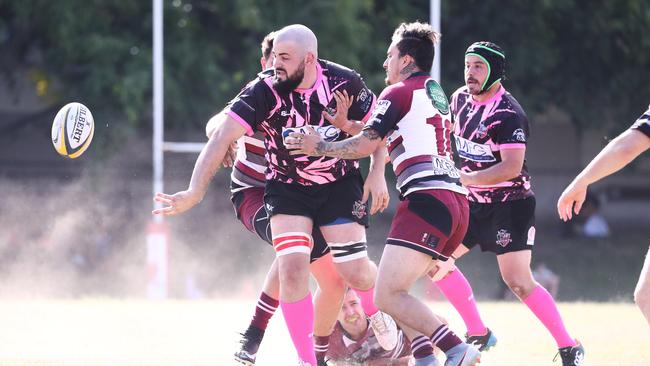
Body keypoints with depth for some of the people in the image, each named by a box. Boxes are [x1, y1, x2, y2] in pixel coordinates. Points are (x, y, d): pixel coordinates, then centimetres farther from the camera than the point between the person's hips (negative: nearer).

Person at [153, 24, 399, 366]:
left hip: (340, 184, 0)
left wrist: (377, 174, -5)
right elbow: (222, 136, -31)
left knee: (355, 271, -6)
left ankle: (374, 312, 32)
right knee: (292, 268, -18)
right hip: (287, 188, 0)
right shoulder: (264, 90, -22)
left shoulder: (344, 82, -18)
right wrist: (195, 191, -41)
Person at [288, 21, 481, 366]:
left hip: (427, 199, -9)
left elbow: (367, 144, -6)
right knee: (396, 291, 15)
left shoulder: (400, 92, 0)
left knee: (388, 297, -16)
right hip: (456, 200, 9)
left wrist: (320, 147, 3)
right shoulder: (435, 93, 26)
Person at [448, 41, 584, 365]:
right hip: (473, 204, 8)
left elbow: (512, 167, -27)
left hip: (509, 202, -8)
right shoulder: (460, 99, 4)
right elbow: (452, 139, 24)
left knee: (518, 282, -14)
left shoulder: (508, 114, -20)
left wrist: (466, 178, -28)